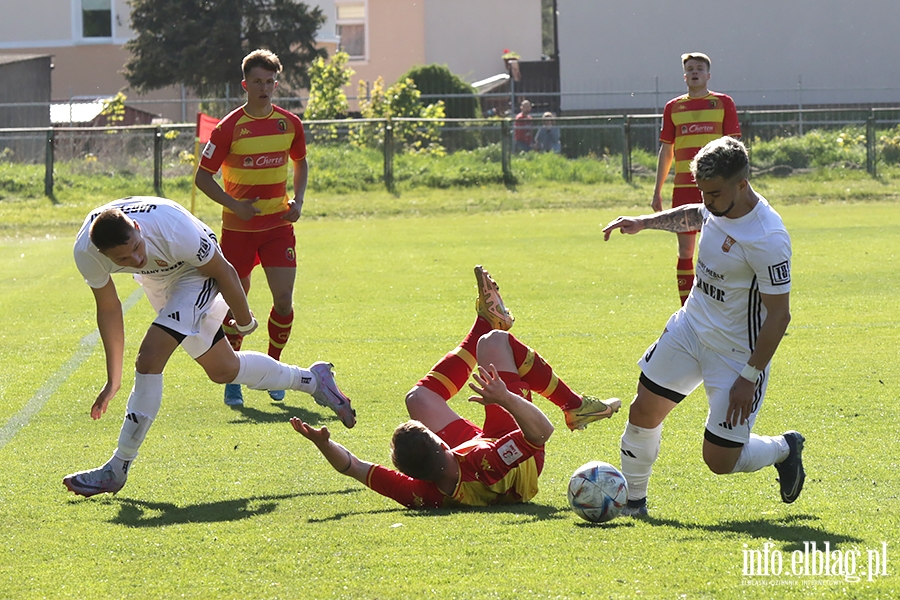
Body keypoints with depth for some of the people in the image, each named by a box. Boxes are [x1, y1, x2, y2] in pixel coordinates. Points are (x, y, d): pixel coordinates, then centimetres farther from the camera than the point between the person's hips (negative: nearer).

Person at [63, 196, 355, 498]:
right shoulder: (86, 252, -28)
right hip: (157, 279, 6)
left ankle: (117, 470, -11)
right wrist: (113, 380, -5)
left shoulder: (175, 230, -40)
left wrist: (244, 320, -4)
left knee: (150, 358, -22)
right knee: (222, 369, 17)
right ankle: (314, 380, 38)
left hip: (197, 273, -6)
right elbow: (108, 309, -9)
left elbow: (223, 271, -20)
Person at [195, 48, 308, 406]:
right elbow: (203, 177, -5)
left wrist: (297, 201, 4)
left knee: (284, 300, -8)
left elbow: (300, 163, 20)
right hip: (238, 228, -2)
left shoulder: (290, 124, 2)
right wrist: (234, 205, -17)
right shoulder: (230, 128, -9)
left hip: (278, 225, 2)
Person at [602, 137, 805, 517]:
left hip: (736, 353, -7)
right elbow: (693, 216, 22)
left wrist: (750, 378, -21)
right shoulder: (718, 206, -6)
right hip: (691, 327, 7)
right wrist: (644, 222, 10)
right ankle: (631, 499, 24)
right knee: (644, 412, 4)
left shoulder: (768, 240, -30)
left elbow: (779, 315, -24)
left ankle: (784, 449, 25)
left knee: (720, 461, -4)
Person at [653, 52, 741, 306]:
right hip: (684, 187, 2)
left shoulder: (723, 103, 5)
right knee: (685, 250, 3)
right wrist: (657, 191, 12)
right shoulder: (673, 107, 11)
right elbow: (666, 151, 15)